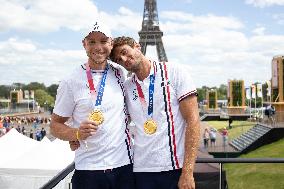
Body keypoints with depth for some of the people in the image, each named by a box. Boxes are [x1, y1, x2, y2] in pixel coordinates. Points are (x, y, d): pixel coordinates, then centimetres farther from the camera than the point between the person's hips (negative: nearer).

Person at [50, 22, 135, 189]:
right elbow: (55, 125, -2)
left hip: (124, 164, 3)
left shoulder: (120, 73, 4)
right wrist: (77, 134, -20)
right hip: (88, 169, -3)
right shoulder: (71, 82, -6)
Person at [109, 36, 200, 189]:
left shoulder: (174, 72, -3)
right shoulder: (126, 87, 8)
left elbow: (193, 120, -8)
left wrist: (188, 172, -14)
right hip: (141, 169, 3)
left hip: (176, 167, -3)